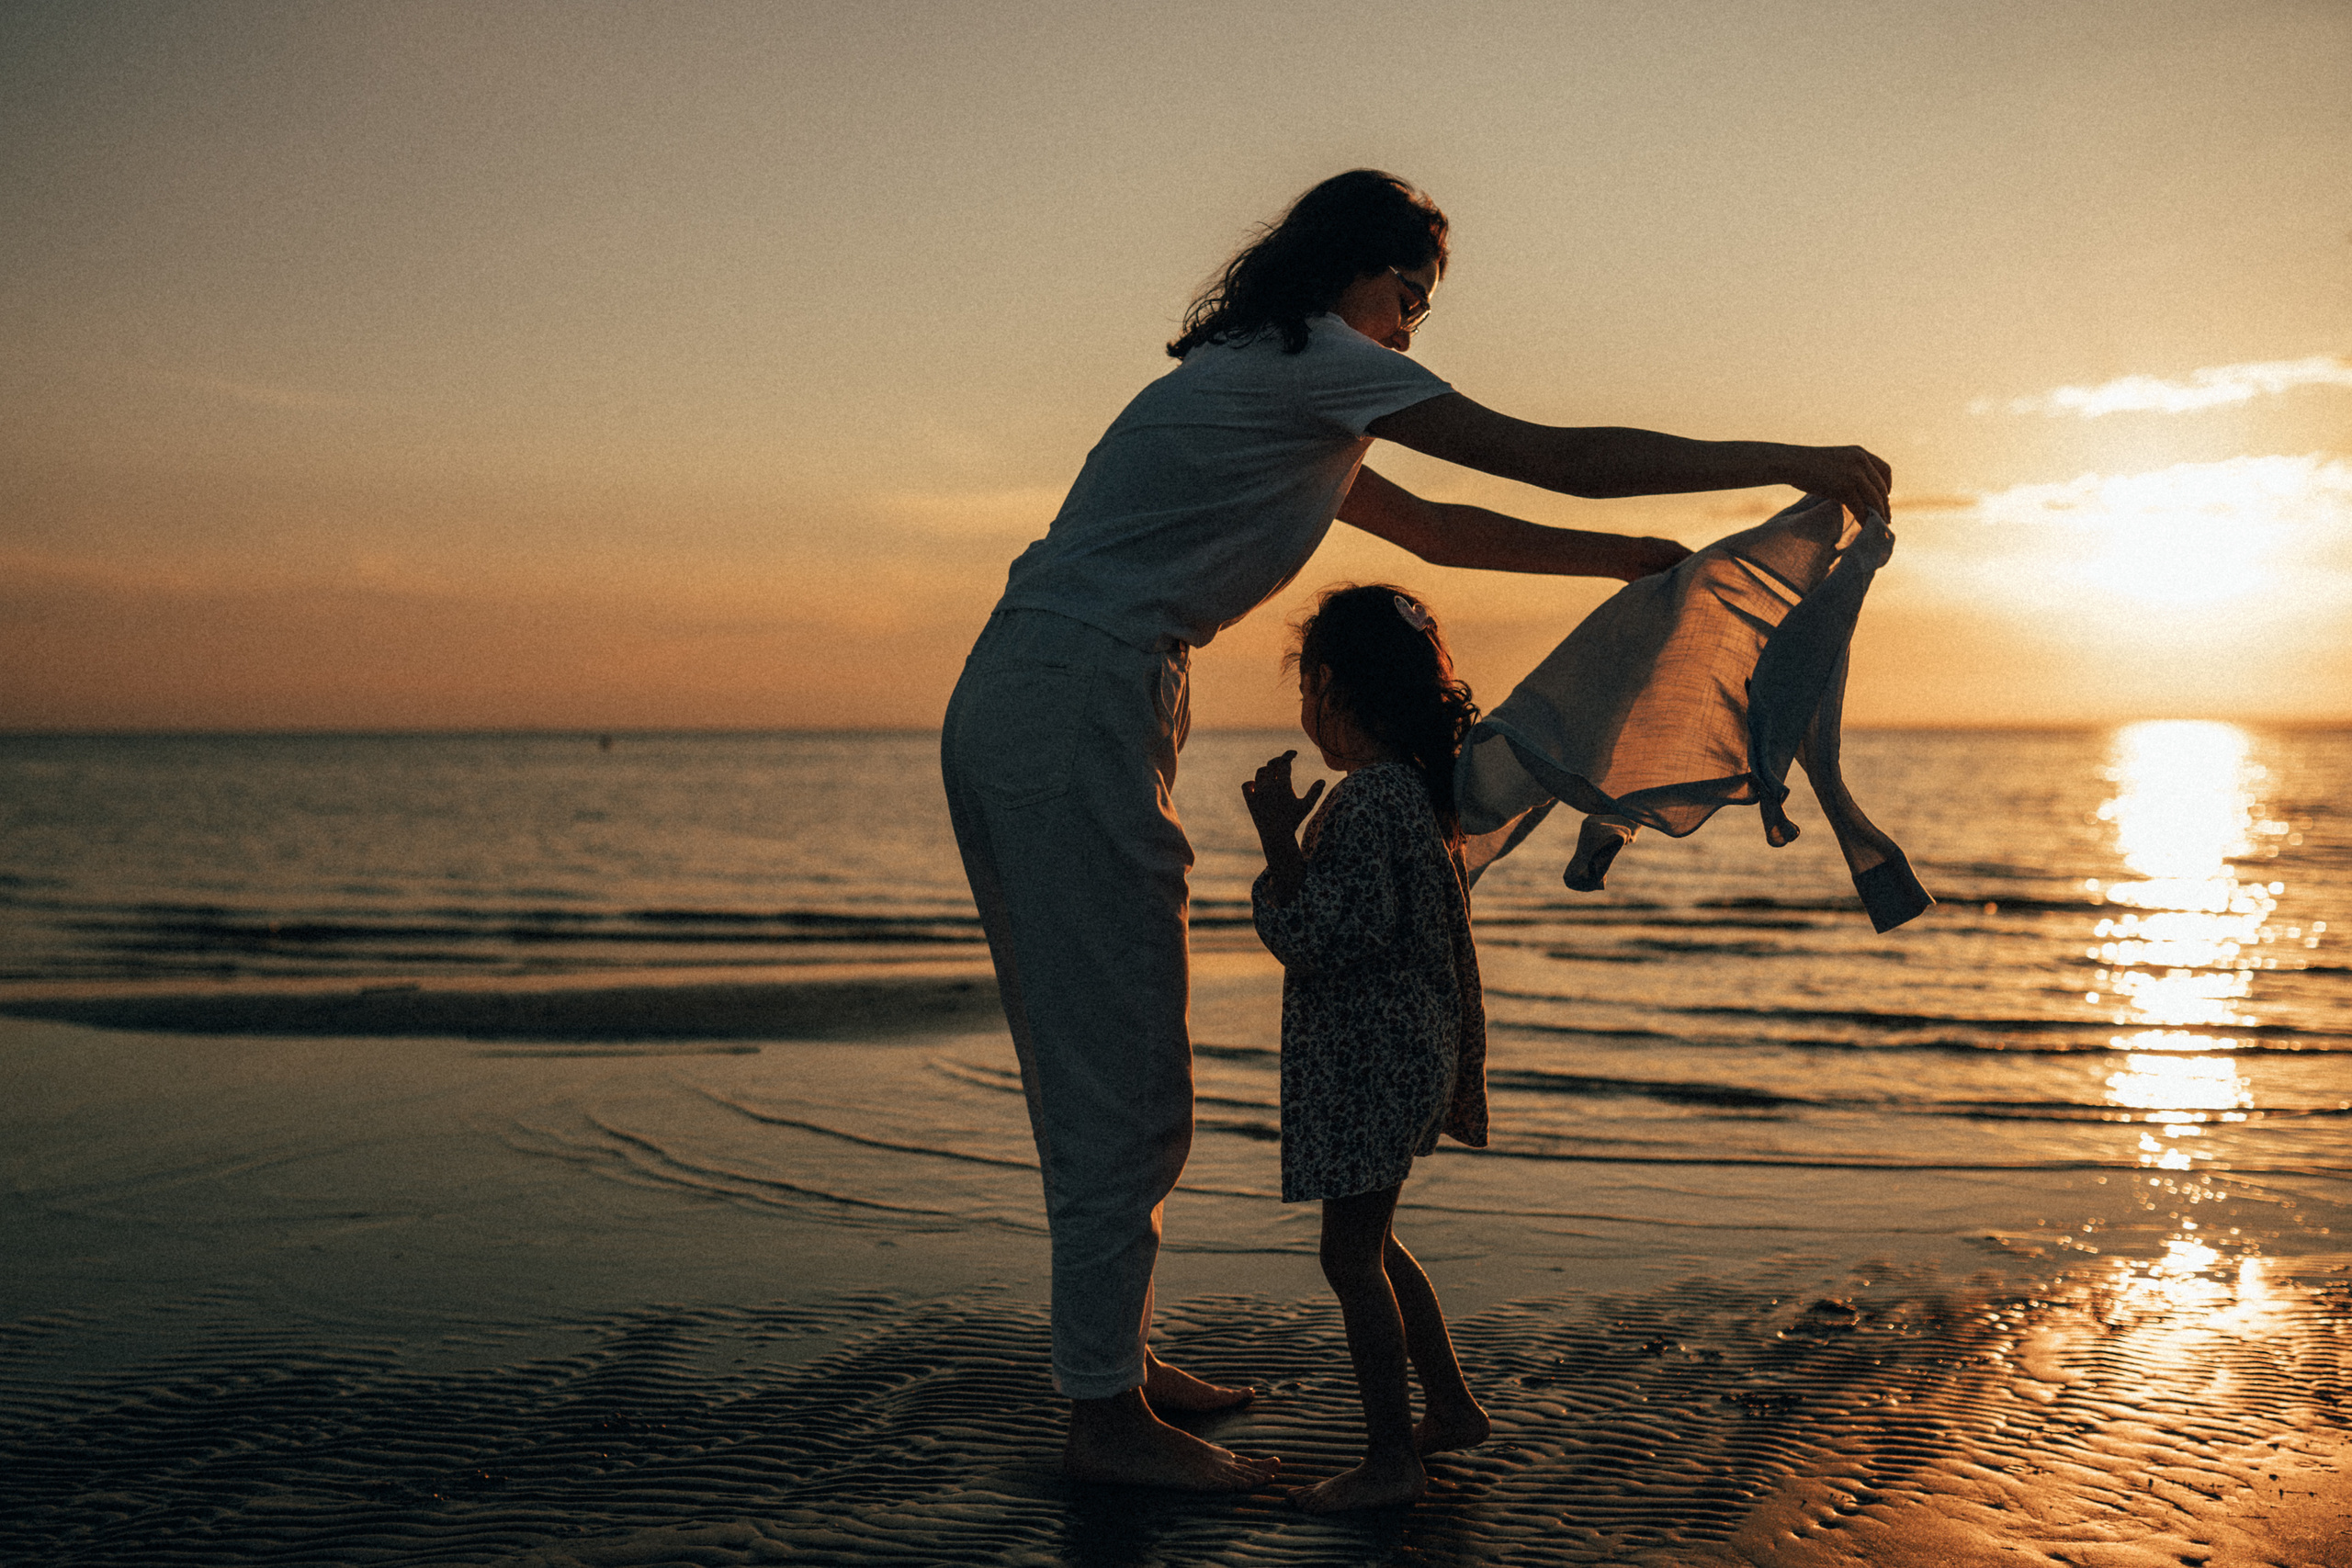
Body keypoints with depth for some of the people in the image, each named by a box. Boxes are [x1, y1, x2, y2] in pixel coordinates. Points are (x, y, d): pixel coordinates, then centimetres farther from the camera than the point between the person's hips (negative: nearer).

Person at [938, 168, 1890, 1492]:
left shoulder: (1267, 393, 26)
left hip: (1004, 712, 10)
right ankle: (1108, 1418, 4)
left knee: (1096, 1064, 15)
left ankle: (1115, 1356, 26)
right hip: (1078, 714, -10)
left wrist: (1633, 558, 29)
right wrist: (1796, 465, -1)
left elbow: (1433, 528, 30)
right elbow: (1559, 457, -7)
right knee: (1125, 1081, -4)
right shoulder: (1318, 364, -4)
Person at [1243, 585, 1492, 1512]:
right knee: (1370, 1243, 21)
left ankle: (1391, 1460, 3)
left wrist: (1278, 836, -22)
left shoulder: (1364, 800, -20)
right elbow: (1445, 931, 17)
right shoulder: (1416, 787, 10)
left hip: (1370, 1061, -10)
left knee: (1351, 1254, -3)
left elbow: (1318, 937, -25)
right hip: (1409, 1051, 10)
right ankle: (1450, 1406, 31)